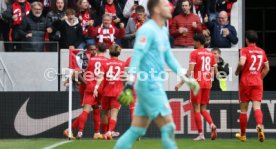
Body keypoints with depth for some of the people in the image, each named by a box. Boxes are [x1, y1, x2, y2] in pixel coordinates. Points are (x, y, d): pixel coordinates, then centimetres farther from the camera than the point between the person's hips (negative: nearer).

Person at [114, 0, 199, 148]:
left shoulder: (163, 31, 15)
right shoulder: (148, 30, -13)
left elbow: (169, 58, 24)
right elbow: (137, 56, -20)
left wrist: (185, 78, 22)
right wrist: (129, 83, -27)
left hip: (156, 86, 9)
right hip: (149, 86, -9)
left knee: (136, 131, 9)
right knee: (168, 128, -7)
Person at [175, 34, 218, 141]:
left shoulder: (194, 53, -6)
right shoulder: (210, 54, 11)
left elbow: (190, 71, -14)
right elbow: (215, 71, 11)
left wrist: (181, 84, -12)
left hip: (197, 83, -6)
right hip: (207, 84, 6)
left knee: (197, 109, 1)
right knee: (203, 109, 14)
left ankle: (201, 134, -3)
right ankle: (212, 125, -12)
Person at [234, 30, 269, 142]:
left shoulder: (245, 50, -6)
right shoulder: (262, 51, 10)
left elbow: (241, 63, -22)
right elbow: (267, 68, 15)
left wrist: (237, 72, -4)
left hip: (246, 81, -3)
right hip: (258, 82, 3)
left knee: (243, 109, 8)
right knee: (257, 106, -7)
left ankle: (242, 135, 17)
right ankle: (259, 125, -37)